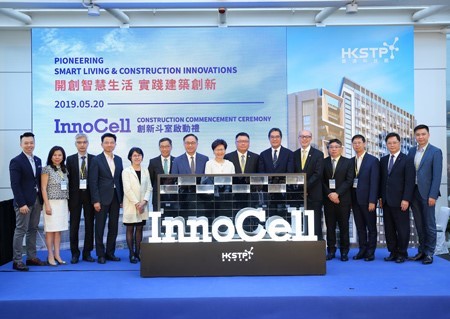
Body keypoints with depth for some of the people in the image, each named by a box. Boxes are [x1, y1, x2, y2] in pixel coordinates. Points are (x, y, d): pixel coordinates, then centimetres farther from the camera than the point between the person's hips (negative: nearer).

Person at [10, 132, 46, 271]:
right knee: (21, 230, -3)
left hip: (37, 200, 7)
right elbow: (15, 185, -14)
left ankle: (31, 257, 19)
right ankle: (17, 261, 4)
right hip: (24, 202, -7)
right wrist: (21, 203, -19)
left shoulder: (37, 160, 12)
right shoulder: (16, 161, -9)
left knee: (33, 229, 11)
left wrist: (41, 199, 8)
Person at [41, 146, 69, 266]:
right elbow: (43, 188, -8)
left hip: (63, 203, 5)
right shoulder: (47, 169, -5)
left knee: (59, 230, 8)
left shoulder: (65, 170, 11)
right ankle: (50, 256, 6)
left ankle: (57, 255, 13)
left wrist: (67, 204, 10)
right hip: (52, 203, -5)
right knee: (50, 230, -1)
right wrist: (47, 205, -14)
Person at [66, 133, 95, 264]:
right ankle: (75, 253, 16)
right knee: (74, 226, 5)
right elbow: (68, 179, 1)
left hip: (89, 195, 0)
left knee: (89, 225, 6)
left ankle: (87, 253, 17)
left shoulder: (94, 159, 2)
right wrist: (67, 198, -4)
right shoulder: (70, 159, 3)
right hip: (75, 195, 0)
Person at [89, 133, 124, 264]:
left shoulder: (118, 159, 11)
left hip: (116, 198, 5)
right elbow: (93, 182, -8)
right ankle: (100, 254, 11)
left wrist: (122, 198, 6)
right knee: (100, 227, 2)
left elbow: (120, 179, 11)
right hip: (102, 198, -5)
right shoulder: (96, 160, -3)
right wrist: (95, 200, -13)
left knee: (113, 227, 8)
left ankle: (110, 253, 19)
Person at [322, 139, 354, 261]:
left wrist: (337, 193, -14)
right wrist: (329, 194, -10)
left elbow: (349, 180, -4)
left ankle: (344, 251, 11)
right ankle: (331, 250, 12)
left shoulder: (348, 162, 4)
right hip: (328, 199, 1)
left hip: (343, 199, -1)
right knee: (330, 226, 4)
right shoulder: (324, 162, 8)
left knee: (344, 226, 3)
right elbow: (322, 181, 3)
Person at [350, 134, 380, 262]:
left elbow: (374, 182, -10)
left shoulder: (373, 160, -4)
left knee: (371, 227, 5)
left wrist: (372, 201, -15)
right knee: (360, 227, 10)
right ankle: (362, 250, 18)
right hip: (354, 199, 5)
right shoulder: (351, 161, 11)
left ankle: (370, 252, 12)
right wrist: (349, 199, 2)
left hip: (367, 199, -5)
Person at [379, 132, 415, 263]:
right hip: (386, 201, 5)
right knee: (389, 228, 8)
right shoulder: (383, 160, 13)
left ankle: (402, 253, 14)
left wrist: (406, 199, -14)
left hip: (400, 201, -5)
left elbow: (410, 182, -8)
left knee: (402, 228, 3)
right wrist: (380, 197, 8)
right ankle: (392, 252, 17)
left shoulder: (407, 160, -3)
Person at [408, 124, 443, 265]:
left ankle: (429, 253, 12)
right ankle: (422, 250, 22)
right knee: (419, 224, 12)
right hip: (413, 192, 5)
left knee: (429, 224, 3)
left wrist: (432, 195, -16)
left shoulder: (435, 152, -5)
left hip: (427, 193, -5)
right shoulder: (412, 151, 10)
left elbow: (437, 175, -10)